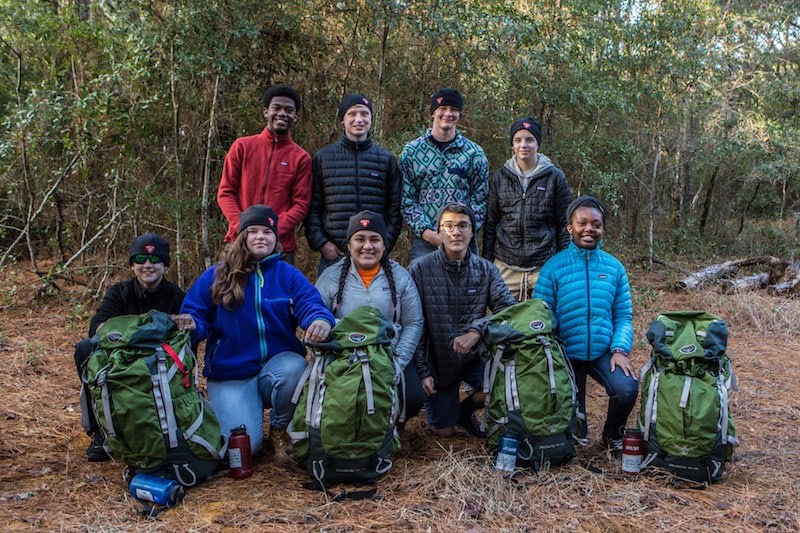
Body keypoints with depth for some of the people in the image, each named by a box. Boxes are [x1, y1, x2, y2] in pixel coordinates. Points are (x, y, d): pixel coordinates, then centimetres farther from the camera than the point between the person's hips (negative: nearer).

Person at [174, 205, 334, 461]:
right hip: (230, 376, -1)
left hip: (278, 365, 1)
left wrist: (321, 320, -35)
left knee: (295, 367, -36)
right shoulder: (215, 276, 4)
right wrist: (192, 325, -24)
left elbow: (310, 304, -10)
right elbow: (195, 314, 2)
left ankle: (280, 431, -5)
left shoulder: (288, 275, 5)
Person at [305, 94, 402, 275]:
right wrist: (320, 242, -5)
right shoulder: (322, 157, 7)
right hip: (333, 253, 0)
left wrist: (385, 243, -1)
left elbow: (395, 208, 10)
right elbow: (312, 208, 6)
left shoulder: (386, 159, 10)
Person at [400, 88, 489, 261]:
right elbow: (406, 200, 2)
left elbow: (480, 200, 5)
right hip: (424, 240, -1)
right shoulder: (411, 151, 6)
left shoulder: (475, 153, 8)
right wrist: (425, 231, -10)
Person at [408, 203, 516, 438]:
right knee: (443, 431, 2)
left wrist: (477, 331, -33)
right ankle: (448, 405, 39)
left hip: (475, 356, 1)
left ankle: (466, 409, 8)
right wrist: (422, 371, -12)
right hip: (437, 360, -1)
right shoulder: (420, 269, -12)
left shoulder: (486, 270, -5)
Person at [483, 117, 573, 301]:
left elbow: (564, 225, 6)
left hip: (544, 265, -1)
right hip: (505, 266, 2)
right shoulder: (499, 178, 9)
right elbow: (490, 223, 12)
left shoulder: (555, 177, 4)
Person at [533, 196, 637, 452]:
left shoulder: (614, 267, 2)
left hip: (604, 352, 2)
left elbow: (624, 315, 3)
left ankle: (613, 434, 7)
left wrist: (620, 349, -12)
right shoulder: (553, 267, -7)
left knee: (626, 389, -27)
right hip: (567, 354, -2)